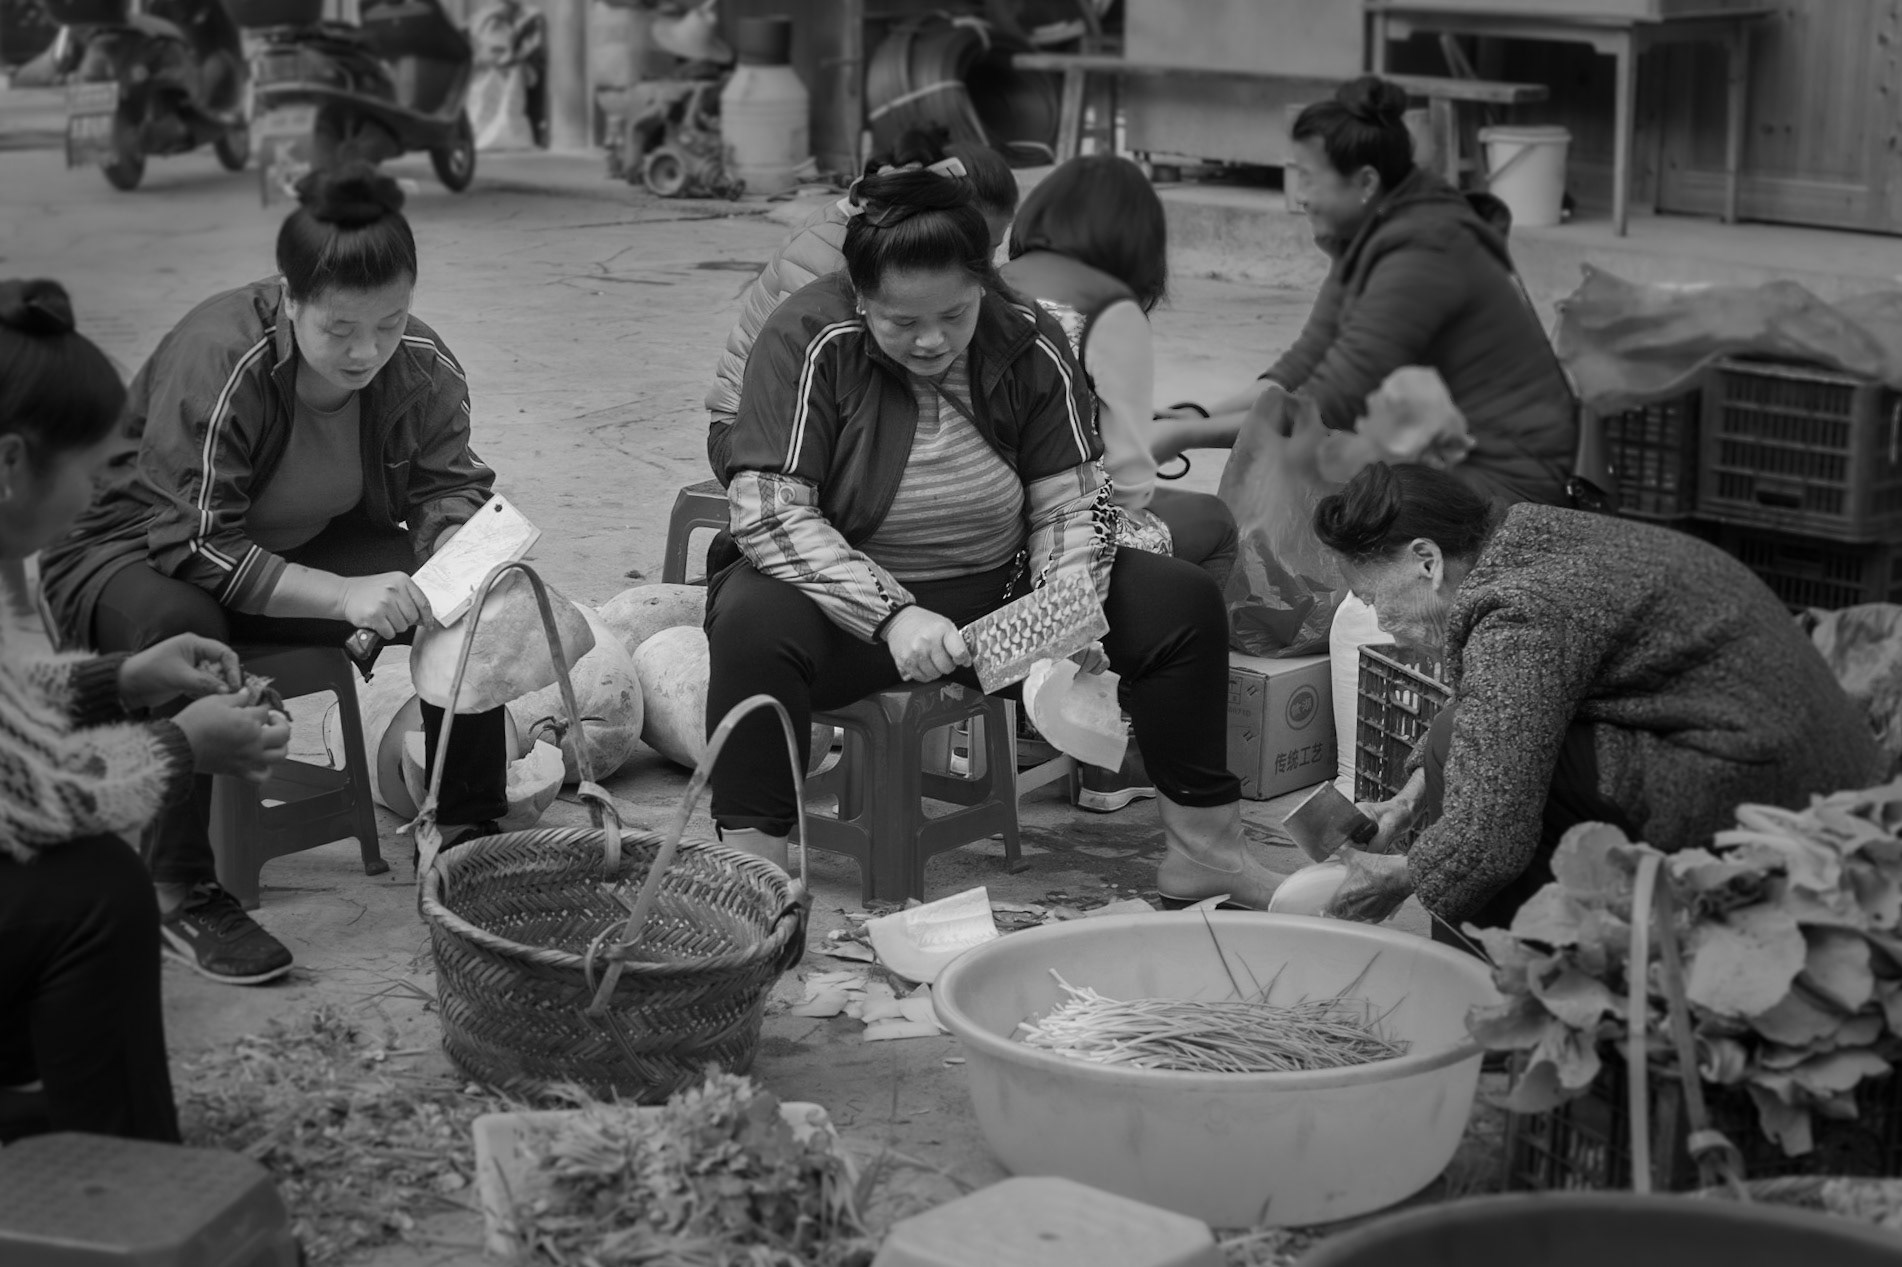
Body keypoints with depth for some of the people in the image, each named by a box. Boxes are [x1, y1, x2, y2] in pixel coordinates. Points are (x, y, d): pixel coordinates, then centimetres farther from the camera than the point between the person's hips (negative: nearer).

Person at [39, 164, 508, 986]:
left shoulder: (421, 365, -15)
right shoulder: (214, 361, -33)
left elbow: (449, 487, -8)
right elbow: (197, 547, -35)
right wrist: (343, 596, -46)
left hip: (303, 546, 5)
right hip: (140, 554, -5)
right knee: (184, 632, -40)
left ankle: (470, 835, -2)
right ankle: (182, 892, -28)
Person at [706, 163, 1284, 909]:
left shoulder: (1028, 344, -5)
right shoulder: (808, 343, -17)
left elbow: (1070, 500, 0)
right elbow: (768, 511, -23)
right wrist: (892, 615, -32)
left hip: (999, 597, 4)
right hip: (853, 604, -4)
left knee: (1182, 600, -10)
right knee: (754, 619, -37)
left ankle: (1205, 849, 0)